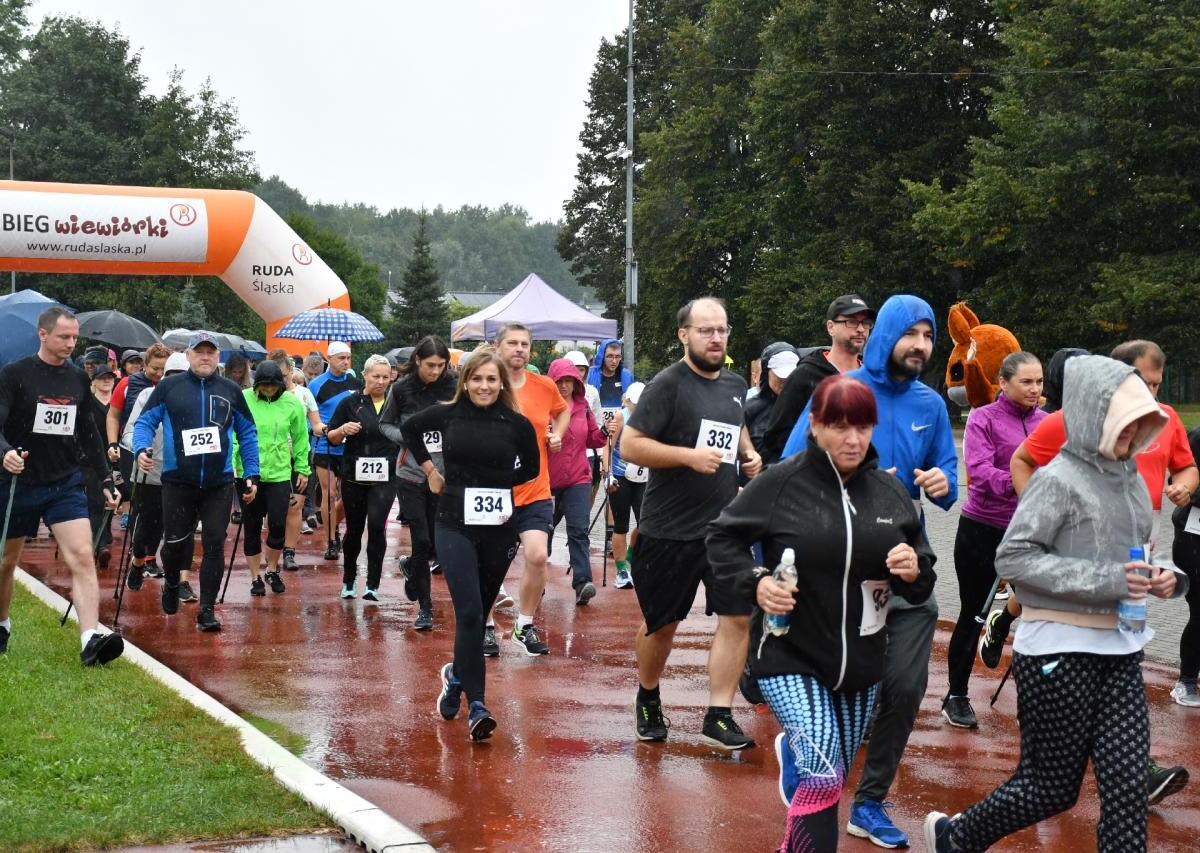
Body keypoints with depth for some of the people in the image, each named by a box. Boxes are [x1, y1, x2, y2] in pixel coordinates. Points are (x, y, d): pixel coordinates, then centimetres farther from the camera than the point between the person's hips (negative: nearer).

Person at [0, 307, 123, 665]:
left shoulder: (79, 379, 6)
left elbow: (89, 435, 15)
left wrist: (106, 480, 13)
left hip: (66, 484, 3)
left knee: (82, 558, -14)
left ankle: (90, 639, -22)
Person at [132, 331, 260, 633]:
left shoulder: (231, 391, 8)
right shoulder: (169, 387, 3)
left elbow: (248, 434, 12)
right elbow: (145, 422, 1)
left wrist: (251, 475, 7)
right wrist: (141, 449, -19)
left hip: (219, 483, 1)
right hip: (177, 481, -1)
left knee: (214, 545, -2)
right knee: (175, 541, 5)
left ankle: (207, 609, 4)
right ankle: (171, 585, 35)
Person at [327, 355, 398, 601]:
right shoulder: (350, 403, 2)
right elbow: (332, 438, 5)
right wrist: (343, 429, -16)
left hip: (385, 477, 0)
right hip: (354, 476, 1)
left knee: (377, 524, -16)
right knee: (354, 529, 10)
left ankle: (373, 585, -9)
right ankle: (348, 581, 28)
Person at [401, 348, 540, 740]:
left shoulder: (517, 423, -3)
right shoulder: (447, 414, -2)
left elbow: (531, 468, 14)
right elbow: (409, 427, 19)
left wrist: (497, 483, 7)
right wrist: (429, 468, 13)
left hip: (499, 528, 2)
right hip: (455, 526, -2)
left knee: (478, 612, 14)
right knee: (469, 612, -14)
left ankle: (457, 673, 41)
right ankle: (476, 706, -14)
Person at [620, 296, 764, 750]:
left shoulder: (735, 385, 9)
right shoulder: (668, 384, -11)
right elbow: (630, 445, -16)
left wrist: (748, 452, 9)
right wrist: (689, 456, -23)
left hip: (725, 526, 5)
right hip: (669, 531, -5)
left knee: (737, 616, -5)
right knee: (661, 624, 10)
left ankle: (719, 717, 2)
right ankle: (648, 700, 34)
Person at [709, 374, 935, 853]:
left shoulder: (890, 491, 1)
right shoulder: (781, 483, -11)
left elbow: (923, 576, 10)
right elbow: (722, 537, 1)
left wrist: (914, 571, -13)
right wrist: (753, 582, -16)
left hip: (861, 663, 5)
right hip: (790, 657, -5)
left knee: (833, 777, 19)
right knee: (823, 778, -20)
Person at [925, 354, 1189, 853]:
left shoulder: (1130, 479, 8)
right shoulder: (1060, 479, -13)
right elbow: (1012, 558, -18)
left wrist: (1160, 577, -1)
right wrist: (1103, 581, -23)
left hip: (1121, 652, 7)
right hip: (1059, 652, -6)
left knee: (1127, 785, -1)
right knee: (1052, 786, 5)